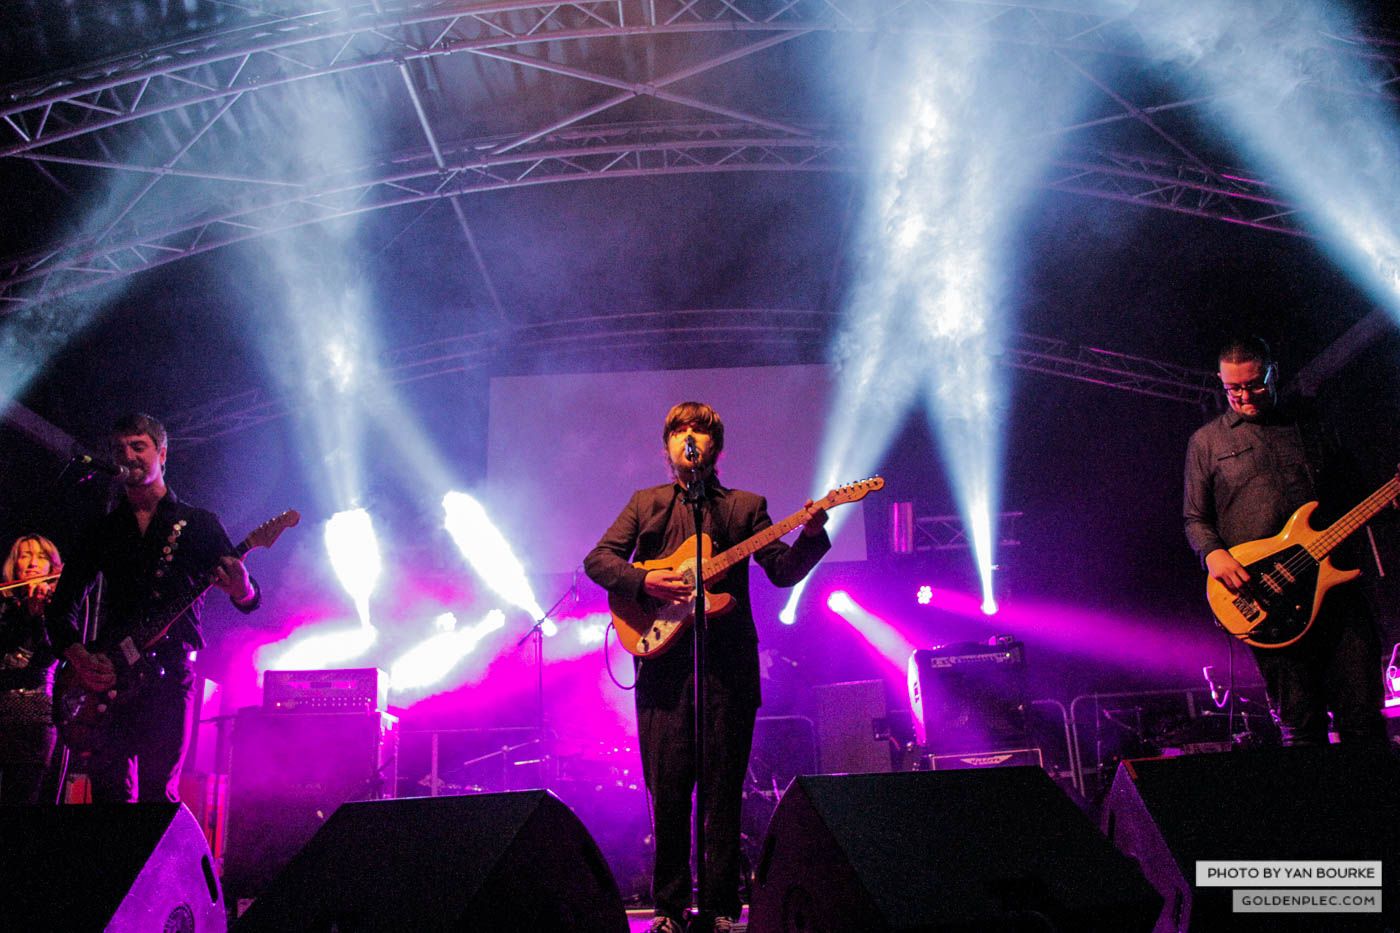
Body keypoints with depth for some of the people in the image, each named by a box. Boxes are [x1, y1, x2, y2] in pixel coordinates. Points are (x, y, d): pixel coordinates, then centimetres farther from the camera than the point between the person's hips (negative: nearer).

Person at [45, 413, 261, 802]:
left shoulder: (199, 523, 10)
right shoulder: (102, 531, 18)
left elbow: (249, 599, 2)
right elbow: (63, 605, 15)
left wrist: (242, 590, -24)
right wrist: (78, 657, -5)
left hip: (169, 672, -3)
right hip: (106, 678, 3)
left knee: (159, 792, -9)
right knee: (110, 792, -5)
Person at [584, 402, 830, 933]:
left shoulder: (745, 506, 15)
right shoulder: (646, 504, 17)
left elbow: (782, 572, 5)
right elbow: (597, 559, 7)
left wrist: (811, 536, -14)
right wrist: (643, 581, -11)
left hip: (729, 663, 0)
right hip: (664, 659, 0)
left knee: (723, 788, 1)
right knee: (667, 786, 0)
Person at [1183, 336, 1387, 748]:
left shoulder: (1313, 427, 18)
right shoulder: (1207, 440, 11)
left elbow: (1350, 494, 21)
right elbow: (1195, 518, 9)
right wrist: (1212, 553, -10)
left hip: (1333, 580, 2)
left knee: (1363, 718, -3)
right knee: (1301, 725, -4)